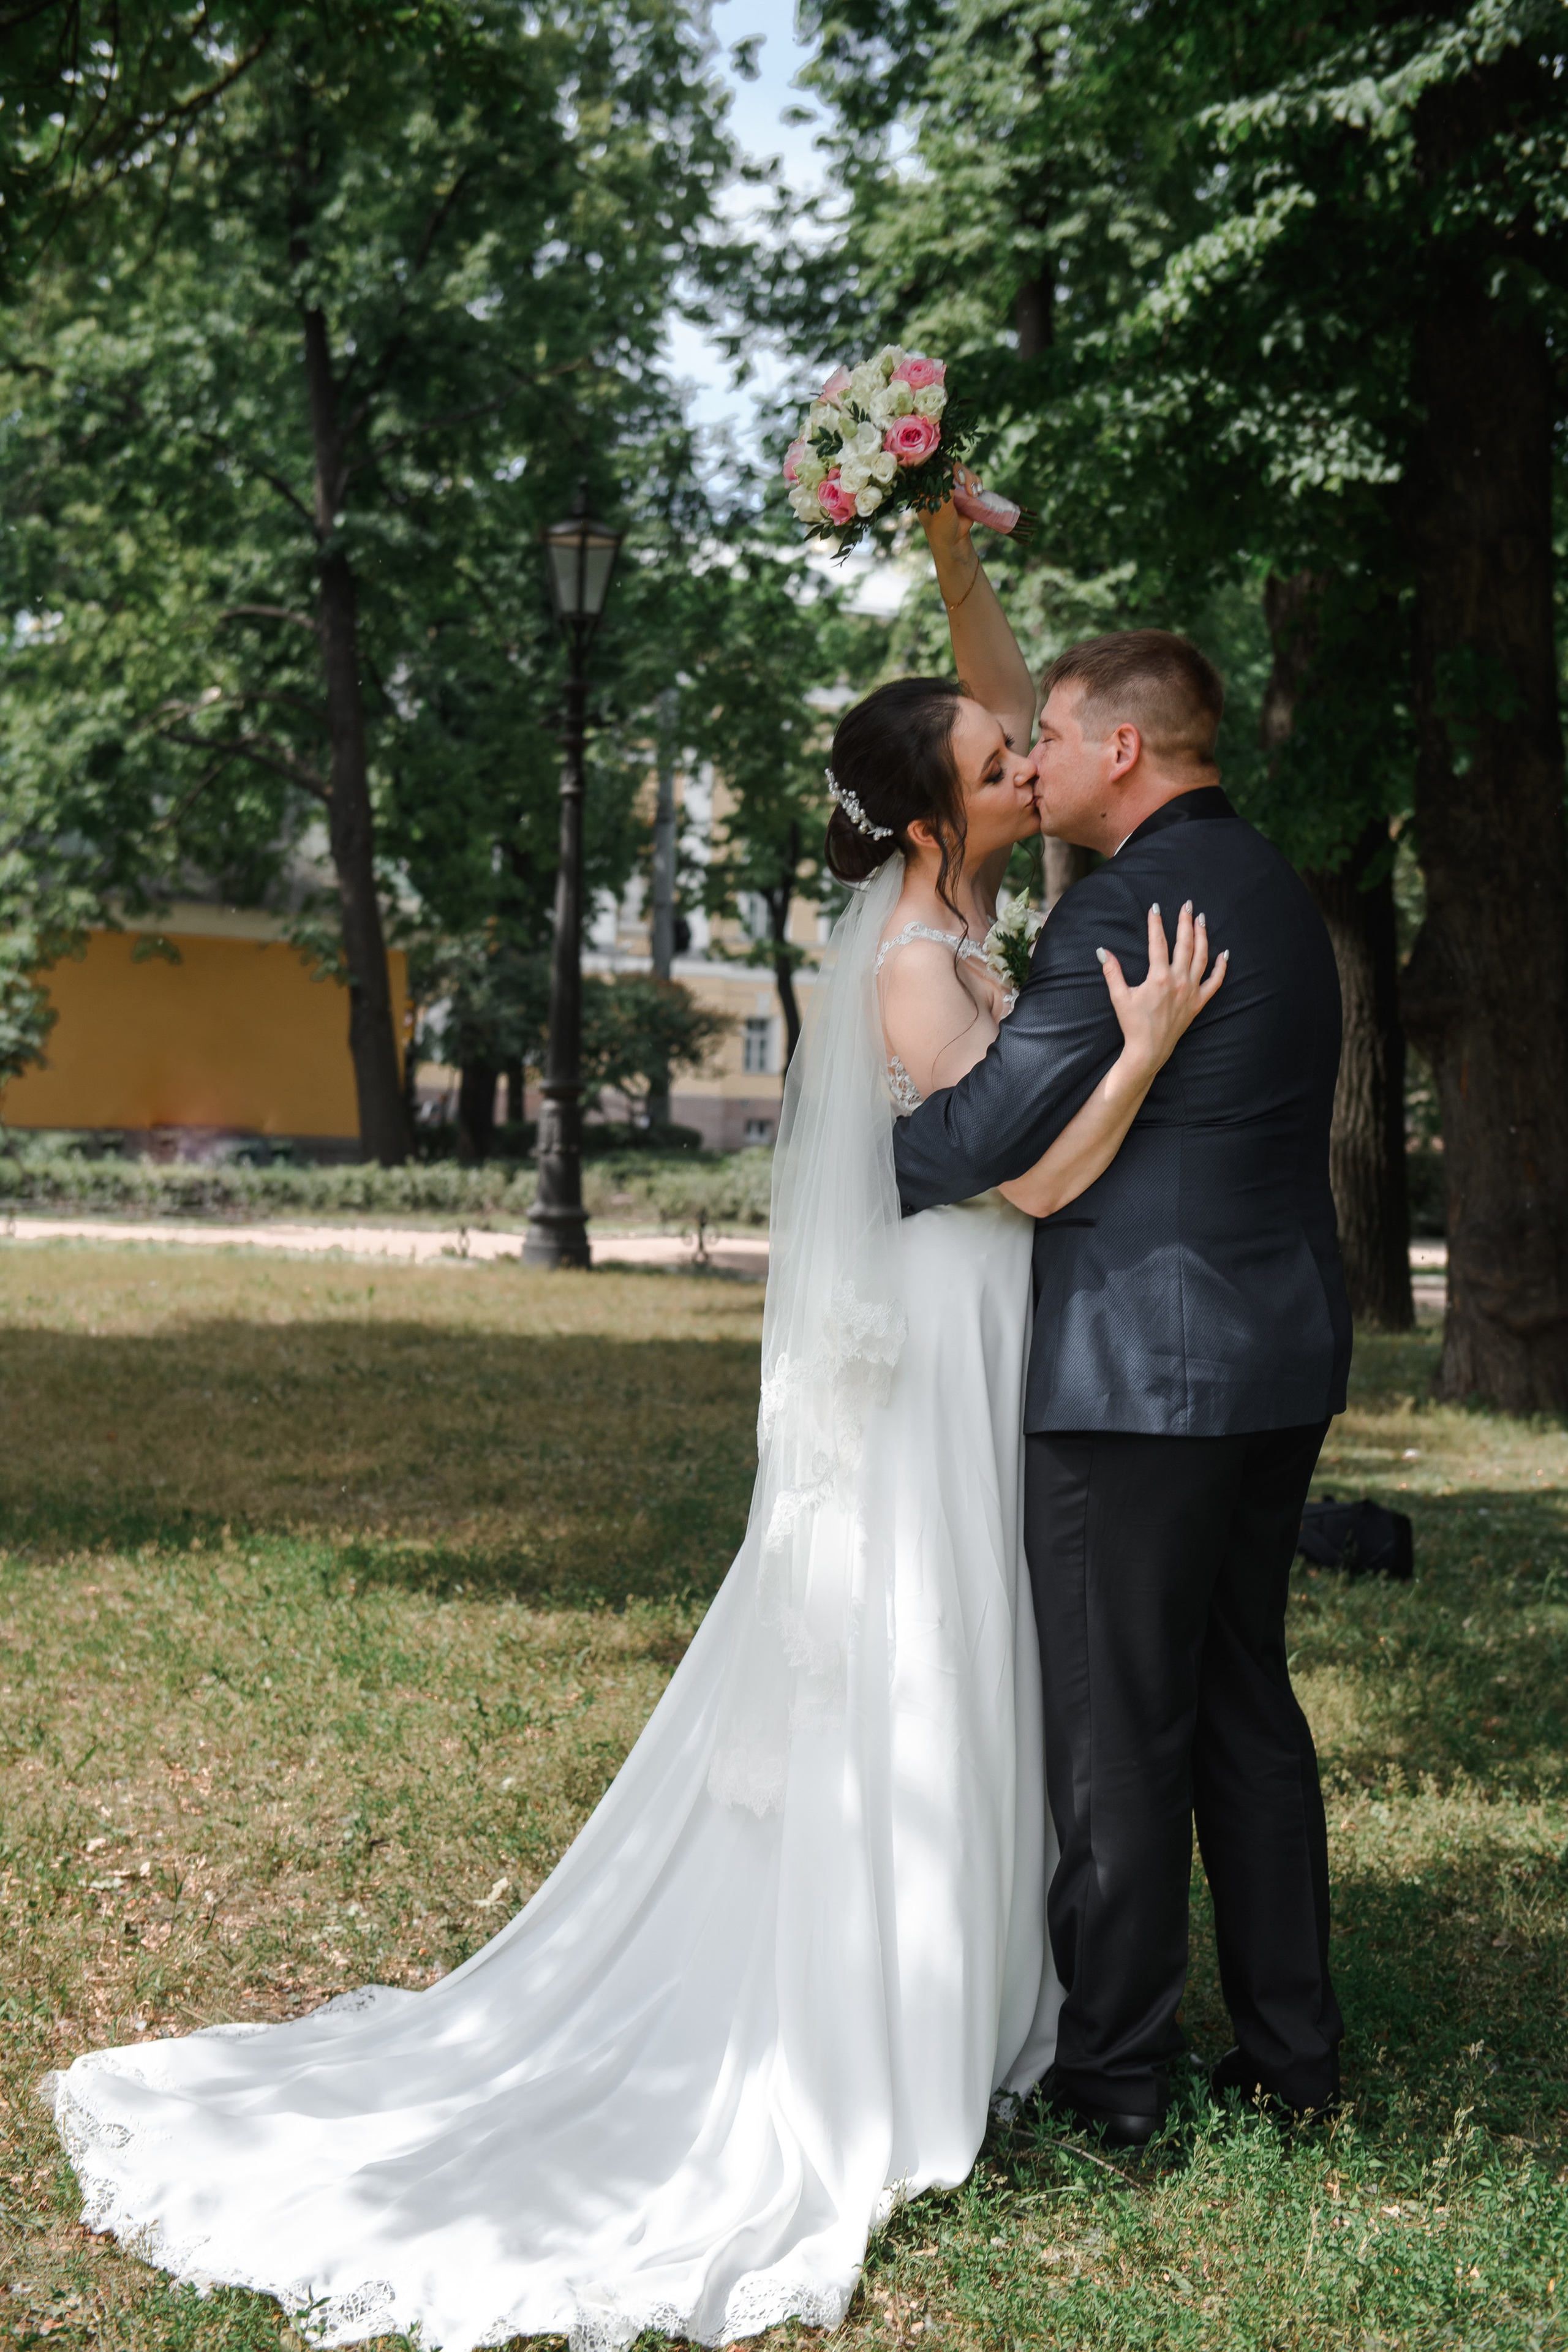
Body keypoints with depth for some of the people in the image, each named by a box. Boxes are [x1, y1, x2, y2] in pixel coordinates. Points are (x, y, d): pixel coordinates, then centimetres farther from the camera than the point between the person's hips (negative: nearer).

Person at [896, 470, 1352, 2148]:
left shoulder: (1138, 903, -16)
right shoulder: (1269, 886, 14)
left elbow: (991, 1121, -18)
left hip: (1140, 1371, -10)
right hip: (1276, 1361, 10)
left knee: (1115, 1727, 0)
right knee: (1244, 1701, 16)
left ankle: (1113, 2074, 10)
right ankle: (1289, 2052, 24)